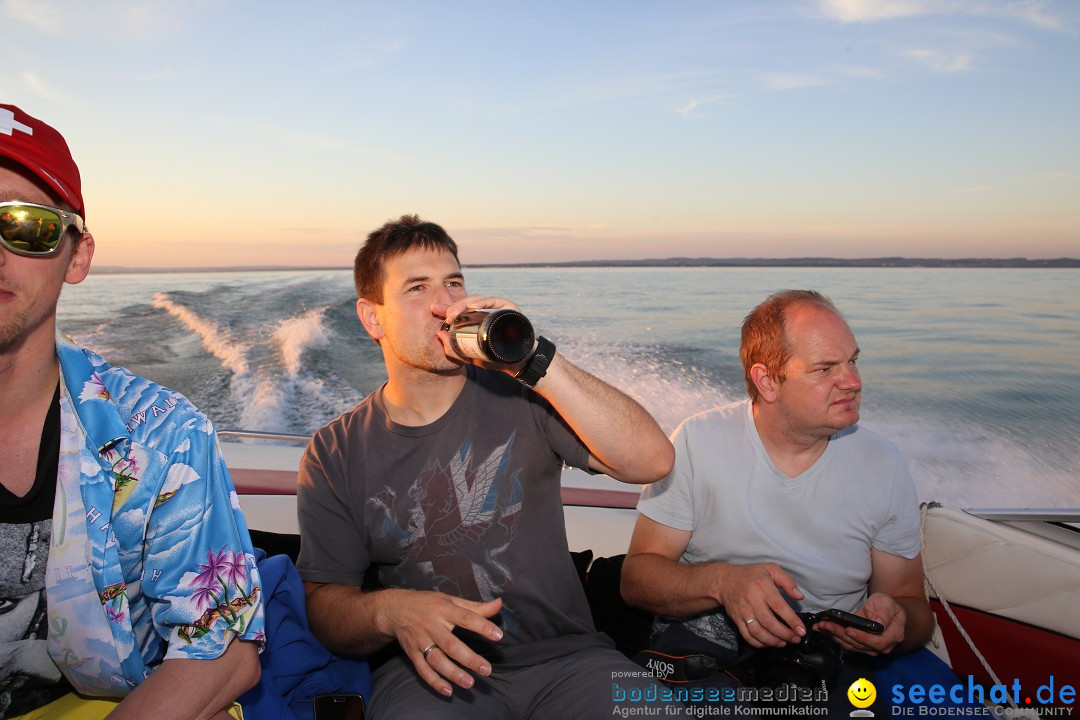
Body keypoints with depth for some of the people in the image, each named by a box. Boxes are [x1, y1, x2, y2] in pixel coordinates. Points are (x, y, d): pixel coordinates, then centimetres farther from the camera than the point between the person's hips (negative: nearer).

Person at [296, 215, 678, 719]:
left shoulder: (519, 397, 0)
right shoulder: (335, 455, 3)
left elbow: (651, 462, -13)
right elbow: (325, 603, 2)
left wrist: (534, 360, -21)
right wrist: (390, 610, -21)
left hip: (563, 656, 1)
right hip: (429, 669, 0)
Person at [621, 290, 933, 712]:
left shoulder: (884, 468, -3)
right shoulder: (699, 441, -9)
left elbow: (913, 605, 6)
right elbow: (637, 577, -9)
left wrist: (896, 620, -19)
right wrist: (722, 581, -29)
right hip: (701, 645, 0)